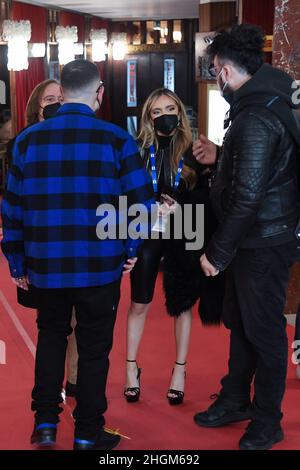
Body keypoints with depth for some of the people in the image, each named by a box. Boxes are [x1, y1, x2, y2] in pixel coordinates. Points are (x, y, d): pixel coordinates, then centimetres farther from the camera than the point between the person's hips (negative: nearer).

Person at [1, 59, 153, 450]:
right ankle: (88, 434, 20)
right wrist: (132, 248, 7)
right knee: (94, 347, 11)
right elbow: (142, 201, -8)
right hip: (100, 265, -2)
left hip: (46, 264, 3)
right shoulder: (115, 139, -6)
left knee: (50, 335, 23)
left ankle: (45, 422, 22)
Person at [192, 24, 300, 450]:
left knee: (264, 331, 5)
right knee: (239, 322, 20)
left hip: (263, 244, -10)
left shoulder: (255, 118, -23)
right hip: (253, 240, 10)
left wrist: (217, 252, -19)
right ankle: (235, 400, 36)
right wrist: (219, 157, 15)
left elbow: (248, 196, -26)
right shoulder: (266, 103, 9)